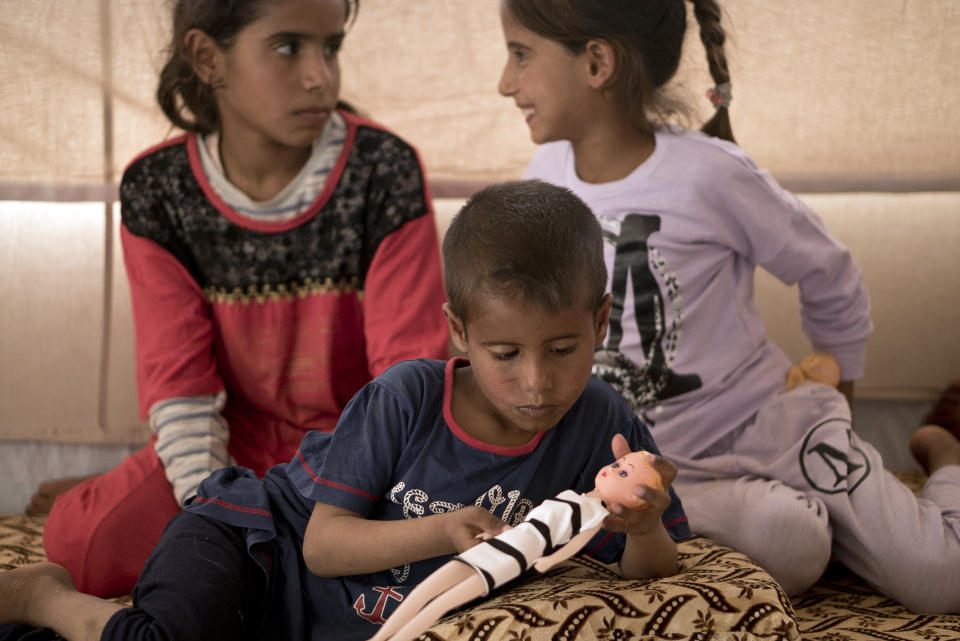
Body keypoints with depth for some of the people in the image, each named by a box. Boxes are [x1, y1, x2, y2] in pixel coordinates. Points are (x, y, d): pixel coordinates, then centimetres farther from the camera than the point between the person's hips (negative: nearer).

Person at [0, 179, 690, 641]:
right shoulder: (406, 397, -20)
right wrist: (439, 533, -34)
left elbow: (651, 577, -9)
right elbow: (322, 544, -19)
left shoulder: (601, 425, -13)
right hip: (257, 543, -3)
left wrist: (645, 529, -32)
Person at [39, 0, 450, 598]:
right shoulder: (157, 190, -7)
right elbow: (177, 377, -7)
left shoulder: (383, 170, -14)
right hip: (239, 440, 2)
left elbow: (410, 366, -15)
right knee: (80, 545, -18)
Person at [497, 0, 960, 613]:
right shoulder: (547, 174, -2)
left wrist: (840, 387, 11)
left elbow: (829, 274, -2)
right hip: (661, 457, 2)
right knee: (788, 549, -32)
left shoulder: (708, 173, -16)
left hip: (768, 417, -2)